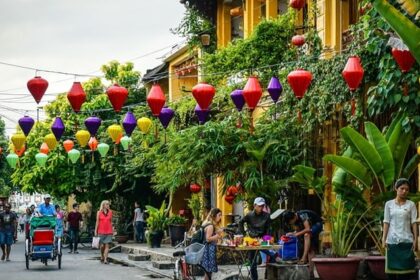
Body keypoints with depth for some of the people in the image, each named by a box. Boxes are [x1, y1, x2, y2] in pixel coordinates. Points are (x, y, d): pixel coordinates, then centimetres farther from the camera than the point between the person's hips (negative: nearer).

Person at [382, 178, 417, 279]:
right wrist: (384, 239, -2)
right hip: (392, 240, 1)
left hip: (406, 241, -1)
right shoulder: (389, 204, 6)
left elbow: (413, 223, 2)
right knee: (392, 267, 0)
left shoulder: (411, 204, 4)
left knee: (406, 267, -3)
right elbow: (386, 222, 5)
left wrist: (415, 239, -5)